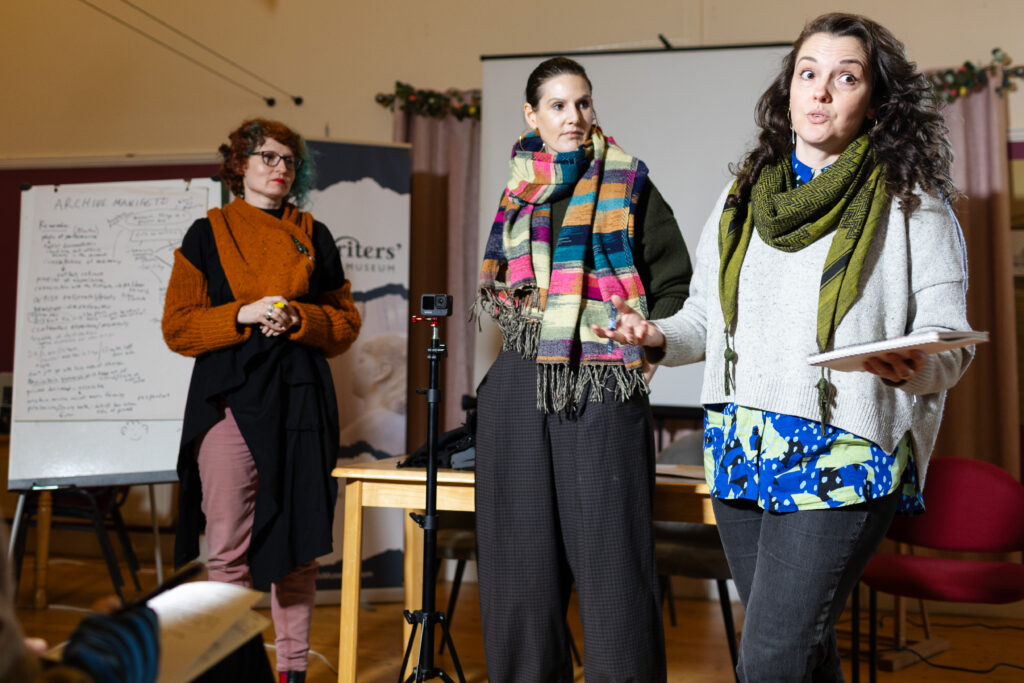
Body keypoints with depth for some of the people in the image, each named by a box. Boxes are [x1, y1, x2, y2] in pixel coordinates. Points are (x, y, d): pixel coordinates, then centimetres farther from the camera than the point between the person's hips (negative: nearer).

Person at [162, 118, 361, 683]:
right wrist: (243, 315, -11)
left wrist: (298, 318, -6)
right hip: (229, 400, -1)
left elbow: (346, 321, 13)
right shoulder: (208, 234, 9)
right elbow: (178, 327, 3)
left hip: (300, 401, 2)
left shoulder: (314, 237, 15)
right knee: (229, 550, -2)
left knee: (297, 548, 5)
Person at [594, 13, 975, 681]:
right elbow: (706, 317, 17)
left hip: (841, 459, -4)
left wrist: (919, 368, -25)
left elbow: (949, 337, -3)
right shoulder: (743, 197, 14)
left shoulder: (912, 203, 1)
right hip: (741, 451, 5)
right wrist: (659, 336, -4)